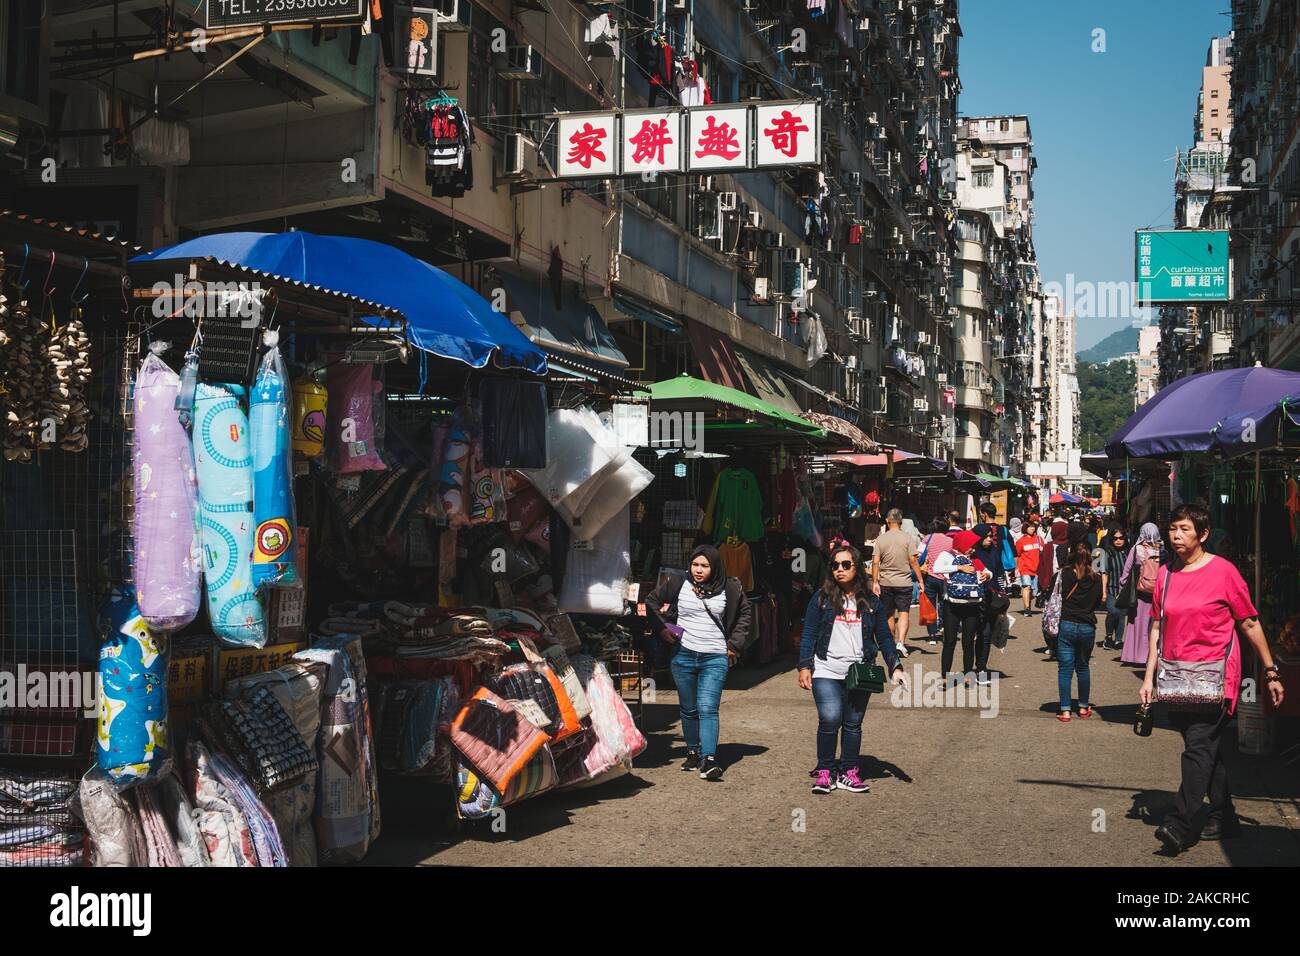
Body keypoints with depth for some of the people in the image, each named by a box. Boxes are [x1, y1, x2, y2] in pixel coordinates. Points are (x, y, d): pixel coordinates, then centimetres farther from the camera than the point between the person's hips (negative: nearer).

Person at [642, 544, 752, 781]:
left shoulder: (729, 589, 2)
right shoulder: (677, 584, 2)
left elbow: (746, 614, 17)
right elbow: (651, 601, 14)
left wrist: (734, 644, 9)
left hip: (715, 658, -2)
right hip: (683, 655, 2)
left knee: (708, 708, -13)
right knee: (688, 708, 11)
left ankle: (709, 760, -20)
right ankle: (693, 753, 25)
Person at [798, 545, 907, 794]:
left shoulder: (871, 602, 8)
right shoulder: (821, 598, 3)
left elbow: (884, 638, 12)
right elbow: (808, 635, 3)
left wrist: (895, 667, 2)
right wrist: (804, 666, -5)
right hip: (826, 672, -2)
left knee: (853, 724, 6)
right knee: (829, 721, -12)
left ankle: (849, 773, 16)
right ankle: (824, 772, 1)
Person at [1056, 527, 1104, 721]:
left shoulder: (1063, 574, -7)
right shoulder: (1096, 578, -1)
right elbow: (1098, 602, 9)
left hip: (1066, 625, -2)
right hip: (1087, 627, 2)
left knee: (1065, 668, 2)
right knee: (1083, 667, 17)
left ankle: (1065, 710, 0)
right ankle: (1084, 708, 23)